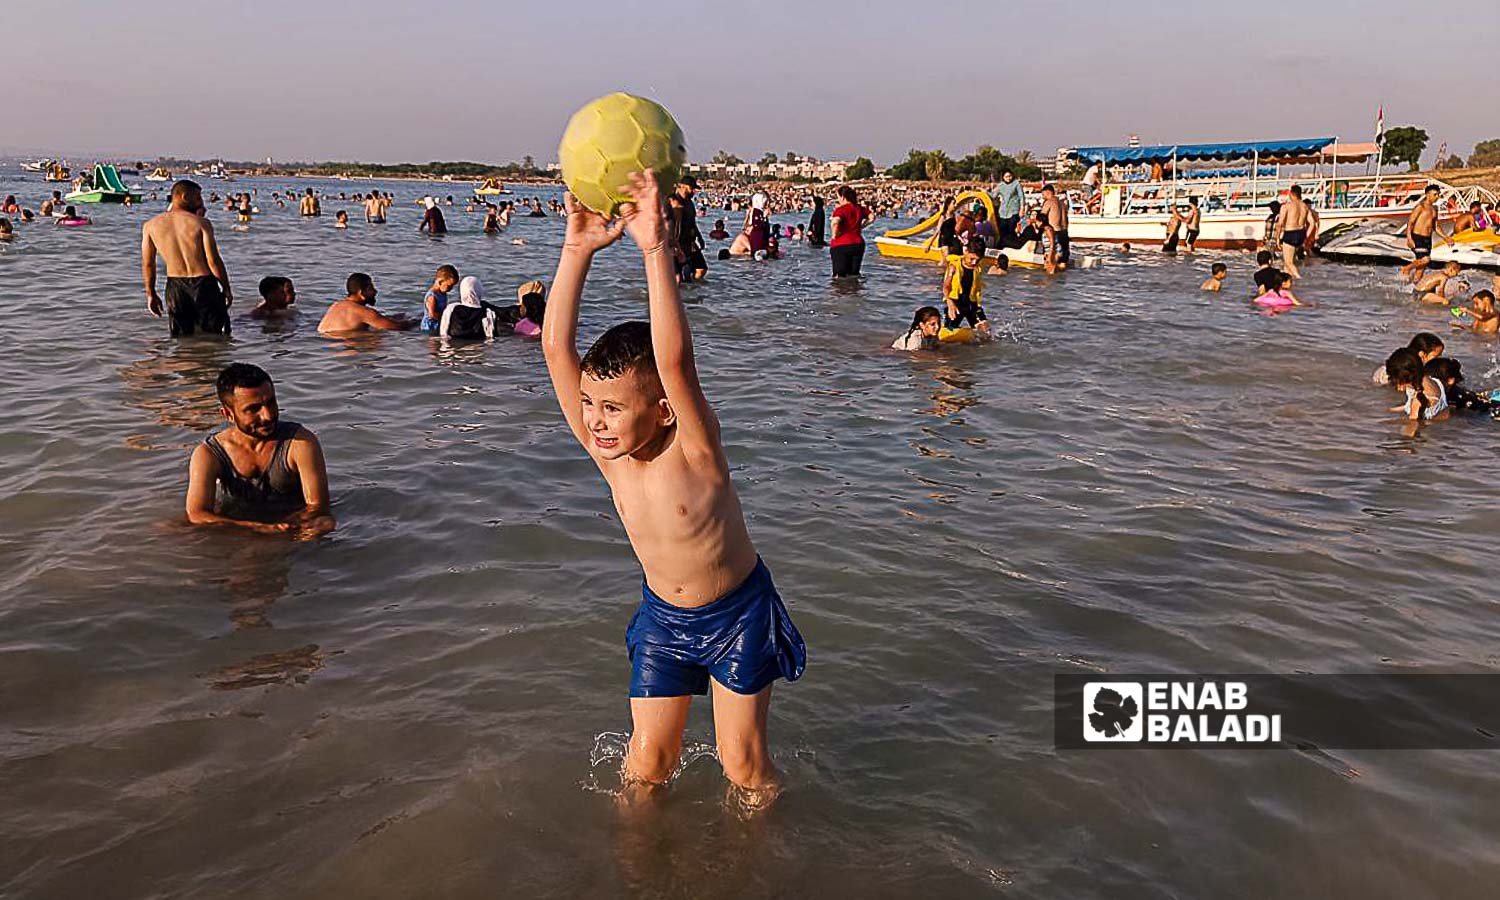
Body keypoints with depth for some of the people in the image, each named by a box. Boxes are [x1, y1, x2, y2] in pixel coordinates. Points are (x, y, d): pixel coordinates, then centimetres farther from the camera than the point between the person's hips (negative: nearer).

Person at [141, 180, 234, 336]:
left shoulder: (150, 225, 3)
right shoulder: (201, 222, -9)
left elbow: (148, 264, 6)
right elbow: (213, 261, -12)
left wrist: (151, 294, 16)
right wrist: (227, 289, -1)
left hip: (175, 286, 4)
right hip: (204, 284, -4)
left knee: (181, 339, 14)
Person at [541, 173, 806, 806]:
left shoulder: (693, 447, -28)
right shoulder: (606, 452, -16)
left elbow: (674, 360, -47)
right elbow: (557, 347, -26)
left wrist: (655, 249, -53)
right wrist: (578, 247, -32)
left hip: (738, 613, -4)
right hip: (661, 616, 4)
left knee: (744, 765, 8)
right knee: (646, 764, 8)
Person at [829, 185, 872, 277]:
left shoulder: (840, 209, -14)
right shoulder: (860, 208, 6)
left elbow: (835, 222, -31)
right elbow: (872, 217, 13)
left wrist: (834, 235, -15)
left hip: (841, 245, -6)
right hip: (858, 244, 6)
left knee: (839, 276, 0)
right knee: (853, 274, 13)